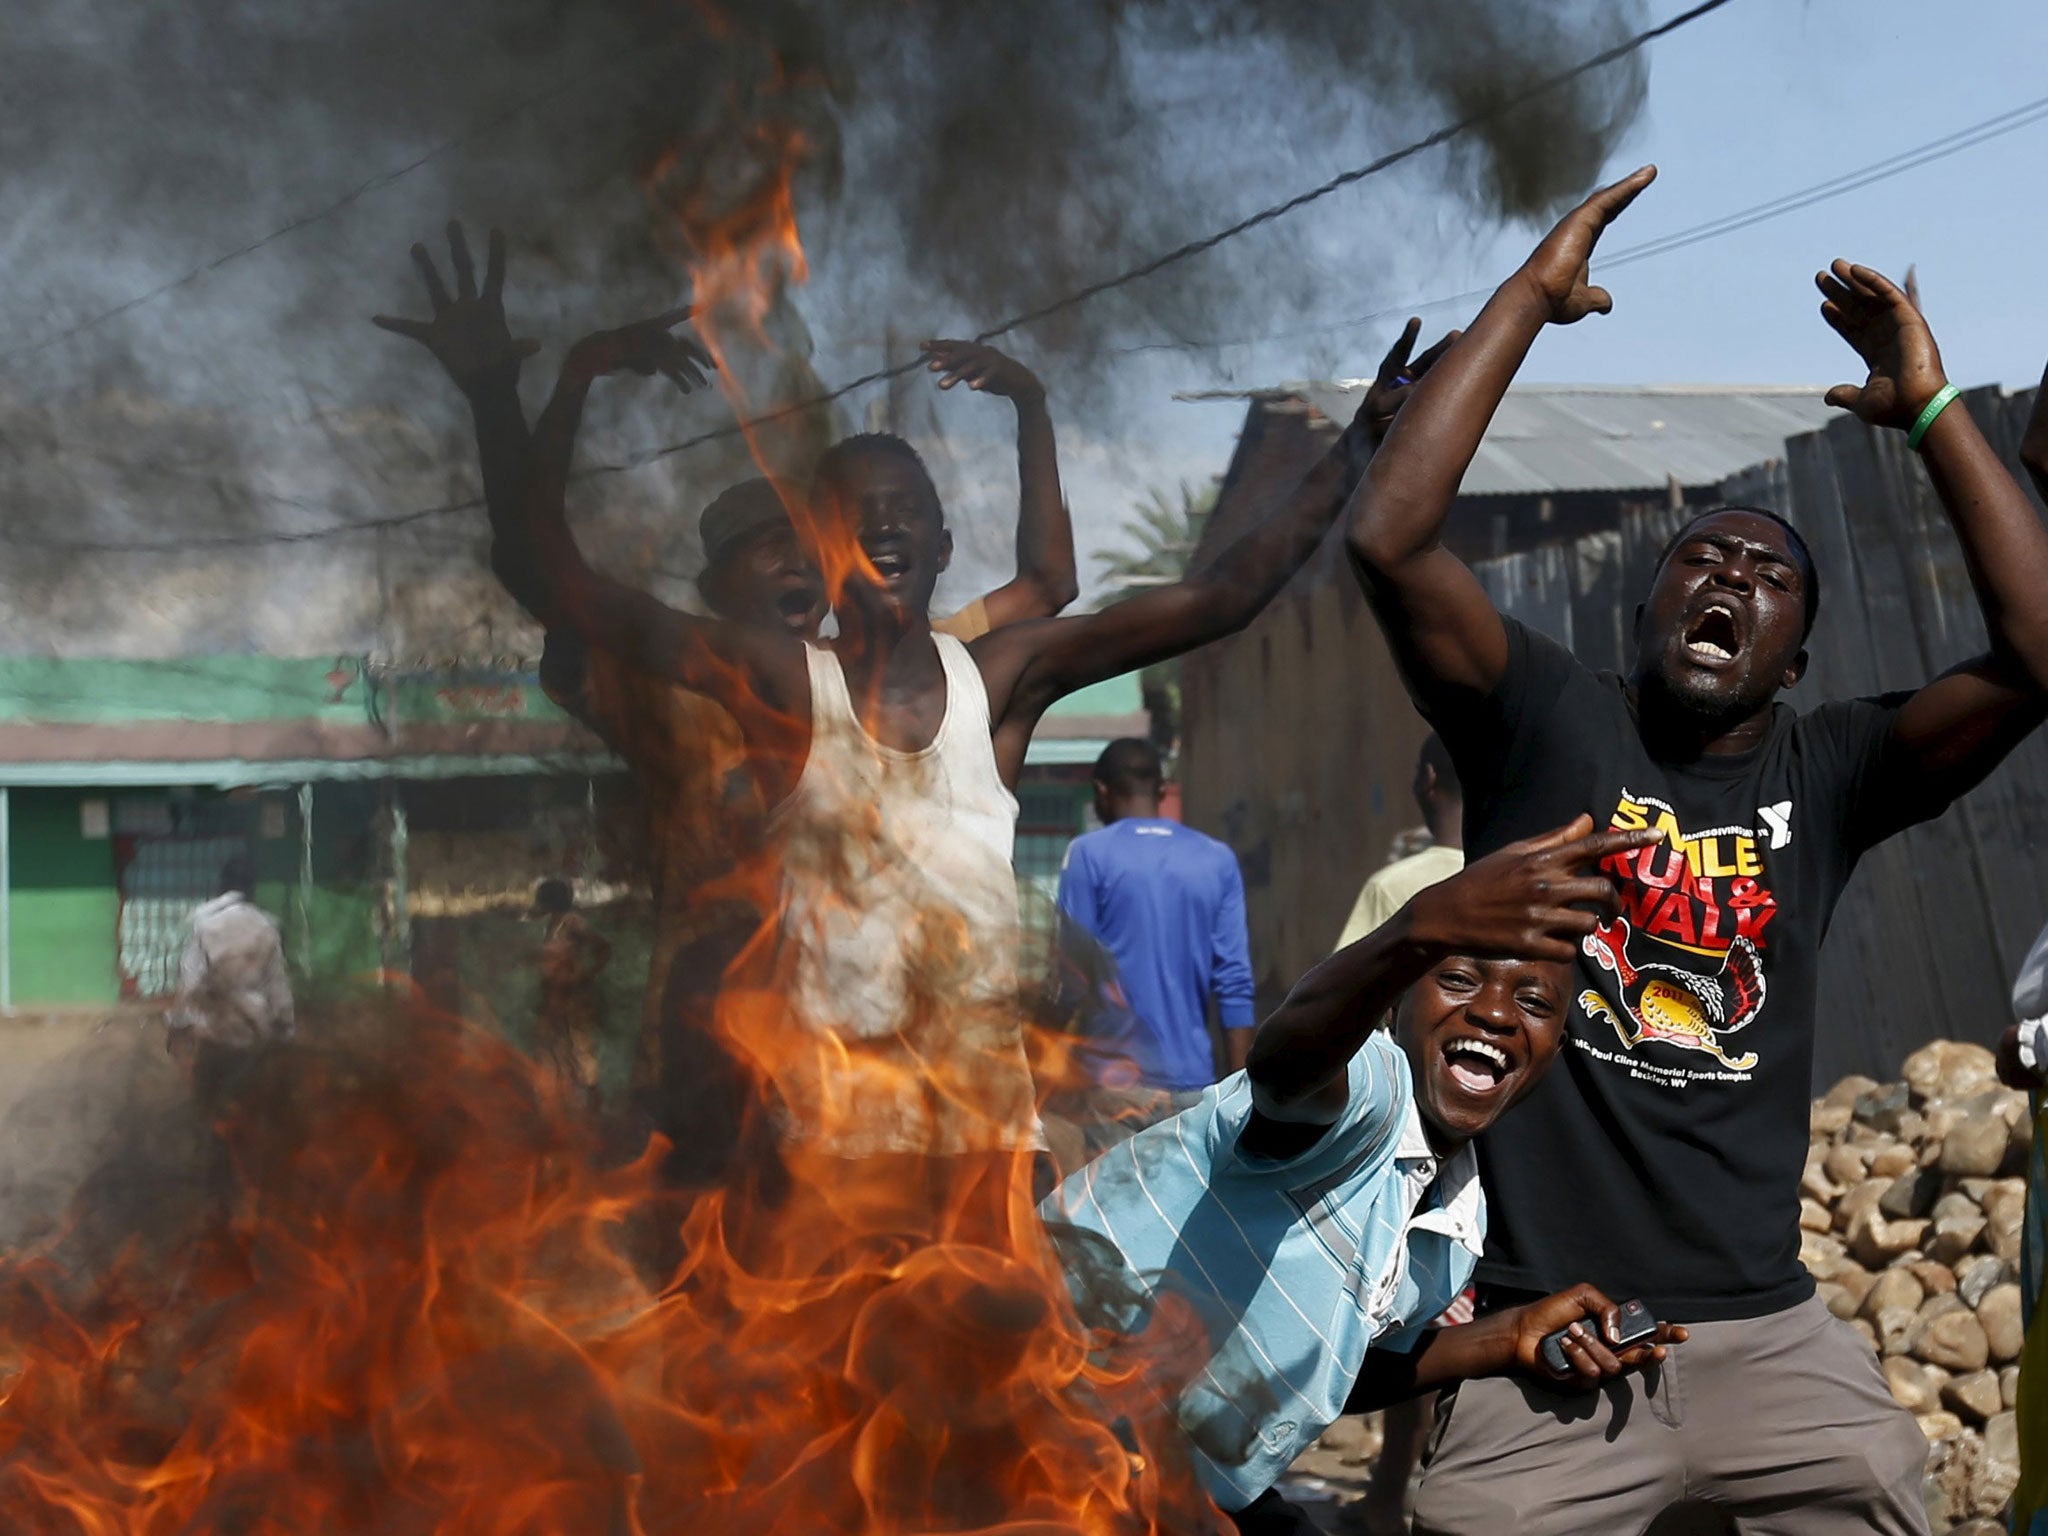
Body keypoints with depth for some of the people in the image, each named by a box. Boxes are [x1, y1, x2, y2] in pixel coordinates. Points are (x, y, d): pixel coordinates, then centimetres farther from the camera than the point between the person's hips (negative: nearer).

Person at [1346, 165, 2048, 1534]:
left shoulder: (1827, 777, 7)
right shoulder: (1548, 723, 3)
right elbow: (1392, 537, -10)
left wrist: (1932, 411, -4)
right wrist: (1530, 299, -6)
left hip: (1767, 1332, 3)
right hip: (1537, 1329, -2)